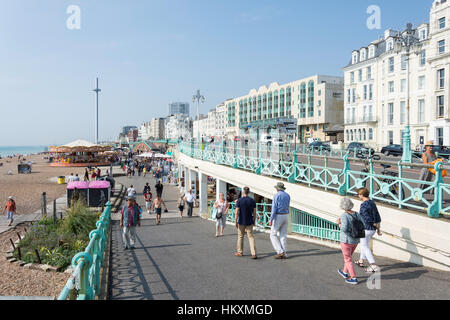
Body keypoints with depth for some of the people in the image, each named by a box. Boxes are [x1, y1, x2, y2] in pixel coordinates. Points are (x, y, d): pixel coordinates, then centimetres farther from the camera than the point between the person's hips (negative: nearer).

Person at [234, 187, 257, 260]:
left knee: (240, 236, 14)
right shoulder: (252, 201, -2)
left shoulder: (239, 200, -8)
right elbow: (254, 212, 1)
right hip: (249, 222, 1)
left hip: (241, 222, -1)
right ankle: (254, 254, -8)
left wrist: (236, 222, -5)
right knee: (251, 237, 3)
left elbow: (237, 212, -11)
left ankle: (240, 252, 24)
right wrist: (254, 221, 12)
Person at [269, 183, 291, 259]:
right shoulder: (287, 196, 9)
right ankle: (284, 254, 6)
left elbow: (274, 208, -18)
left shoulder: (276, 196, -12)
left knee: (273, 235, 3)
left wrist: (271, 220, -17)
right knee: (283, 236, 9)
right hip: (286, 216, 7)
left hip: (278, 217, -7)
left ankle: (280, 251, -8)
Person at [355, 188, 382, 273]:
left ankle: (374, 266, -1)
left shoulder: (363, 206, -21)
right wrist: (378, 229, 7)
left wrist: (375, 225, -7)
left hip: (366, 229, -9)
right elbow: (378, 218, 6)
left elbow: (368, 219, -24)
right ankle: (361, 261, 39)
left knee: (365, 247, 2)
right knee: (365, 244, 25)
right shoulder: (373, 203, 6)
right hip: (372, 230, 9)